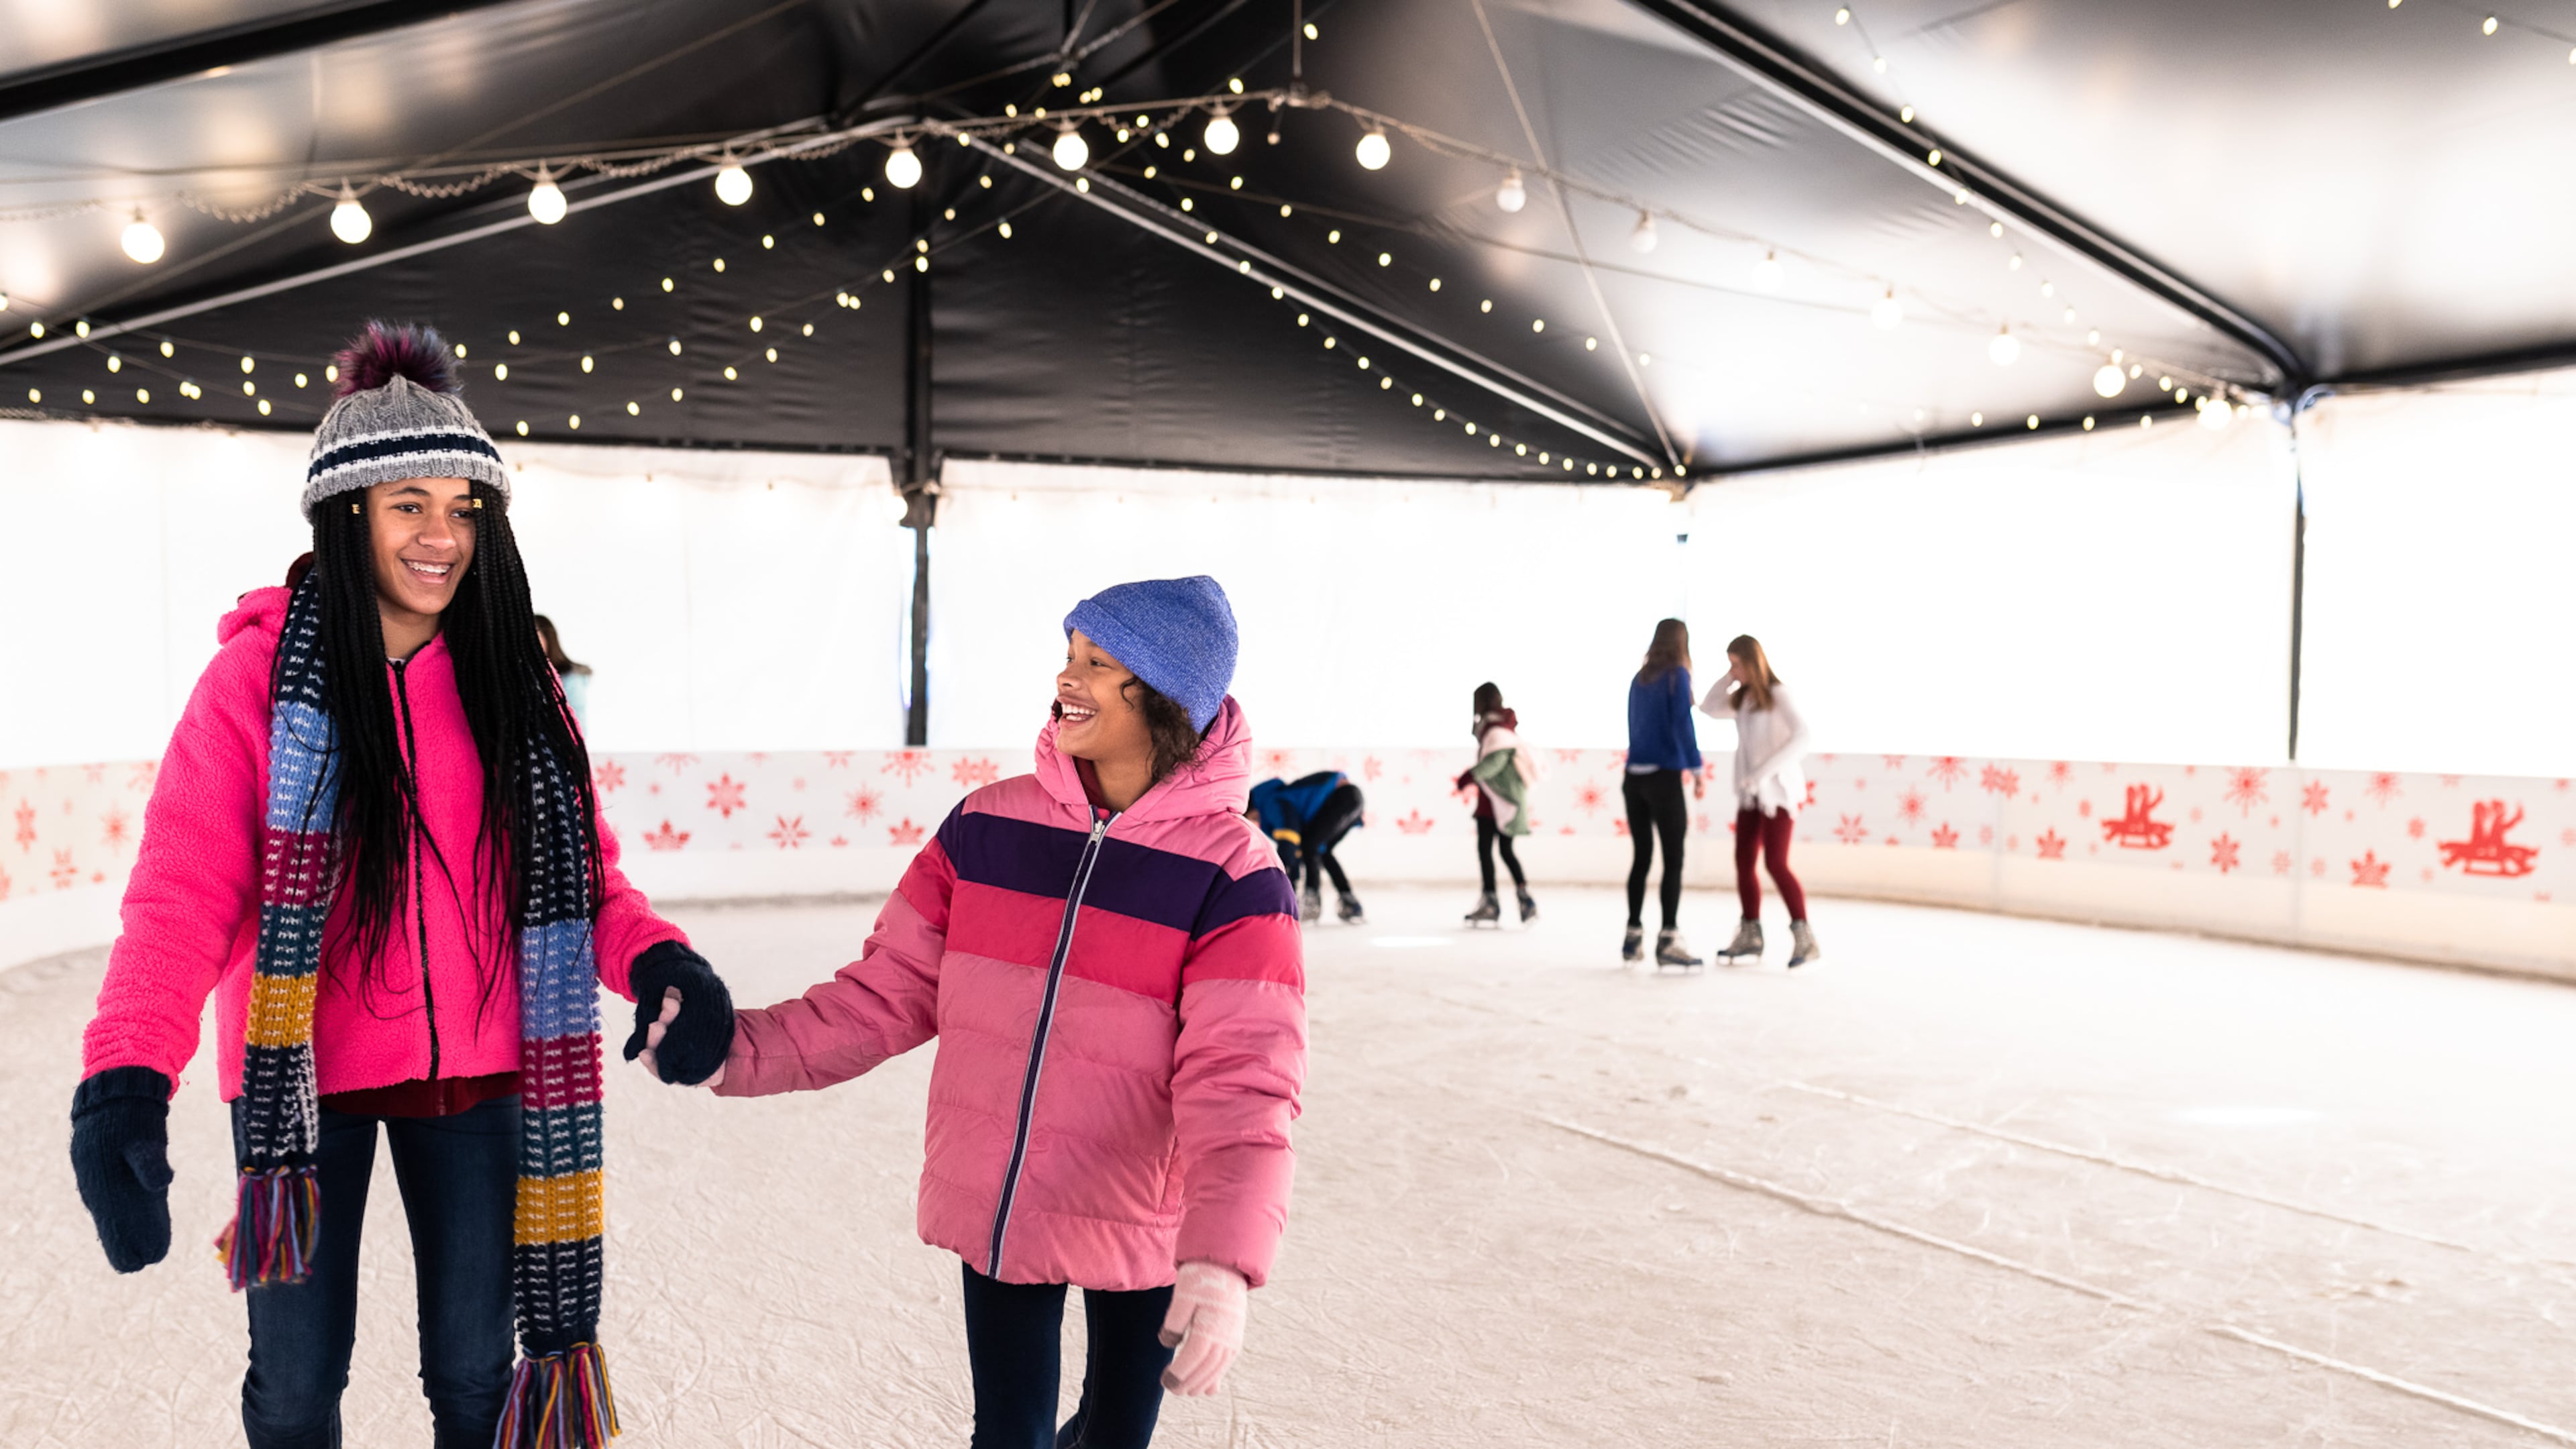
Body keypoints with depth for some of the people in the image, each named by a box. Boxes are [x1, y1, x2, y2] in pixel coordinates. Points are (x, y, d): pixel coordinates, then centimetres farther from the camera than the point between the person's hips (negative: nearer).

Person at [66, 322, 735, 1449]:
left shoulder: (513, 681, 0)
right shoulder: (259, 677, -9)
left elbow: (577, 881, 1)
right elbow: (186, 893, -16)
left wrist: (659, 962, -21)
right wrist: (128, 1073, -33)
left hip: (475, 1070, 2)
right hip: (306, 1071, -2)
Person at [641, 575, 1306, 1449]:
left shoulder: (1234, 876, -15)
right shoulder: (987, 827, -3)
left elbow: (1240, 1084, -23)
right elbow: (887, 992, 1)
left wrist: (1221, 1262, -36)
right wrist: (740, 1051, -10)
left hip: (1142, 1232, -2)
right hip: (994, 1213, 2)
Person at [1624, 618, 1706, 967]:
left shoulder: (1640, 679, 13)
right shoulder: (1677, 675, -4)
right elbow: (1682, 725, -11)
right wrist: (1697, 772, -7)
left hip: (1635, 777, 6)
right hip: (1665, 777, -6)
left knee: (1640, 859, 11)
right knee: (1673, 860, -3)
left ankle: (1634, 936, 11)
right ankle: (1668, 940, -6)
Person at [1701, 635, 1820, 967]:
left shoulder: (1778, 695, -12)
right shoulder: (1742, 700, 10)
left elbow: (1801, 737, -23)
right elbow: (1709, 707, 20)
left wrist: (1765, 770, -28)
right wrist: (1730, 678, 6)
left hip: (1778, 791, -8)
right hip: (1750, 793, 8)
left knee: (1776, 864, -12)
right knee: (1744, 862, 6)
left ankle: (1804, 937, -7)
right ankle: (1750, 936, 14)